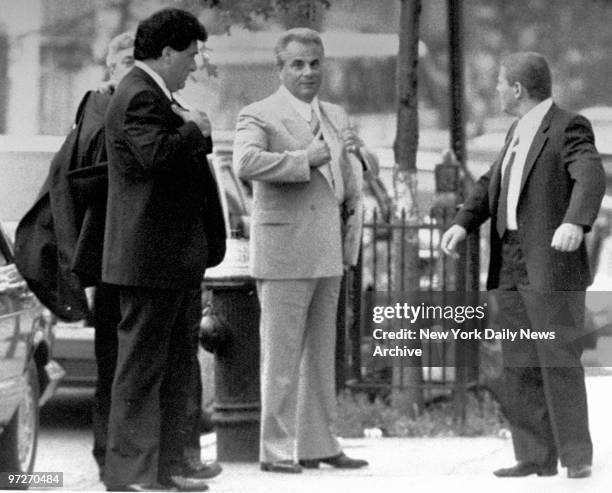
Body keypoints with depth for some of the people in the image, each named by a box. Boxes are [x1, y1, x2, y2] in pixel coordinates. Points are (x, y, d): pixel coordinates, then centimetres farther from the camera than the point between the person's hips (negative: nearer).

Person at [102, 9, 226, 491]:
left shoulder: (157, 96, 18)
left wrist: (196, 130, 8)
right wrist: (193, 130, -15)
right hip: (149, 256, -11)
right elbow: (156, 154, -31)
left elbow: (185, 157, 27)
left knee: (178, 365, 13)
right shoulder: (138, 98, -16)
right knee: (142, 365, -6)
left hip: (181, 257, 11)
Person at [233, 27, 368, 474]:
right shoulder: (259, 116, -5)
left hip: (327, 254, 7)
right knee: (281, 357, -4)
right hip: (283, 253, -7)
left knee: (321, 354, 10)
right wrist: (306, 160, -23)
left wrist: (350, 242, 17)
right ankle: (277, 449, 0)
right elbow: (246, 163, -25)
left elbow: (351, 185, 25)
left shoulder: (336, 117, 16)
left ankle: (317, 444, 16)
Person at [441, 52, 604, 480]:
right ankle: (536, 457, 7)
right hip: (512, 268, 8)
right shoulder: (519, 132, 19)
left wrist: (575, 223, -41)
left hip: (553, 265, -8)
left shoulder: (569, 127, -8)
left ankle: (577, 456, -3)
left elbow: (591, 178, -23)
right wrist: (462, 224, 4)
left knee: (560, 363, -9)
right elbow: (492, 185, 22)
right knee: (521, 367, 5)